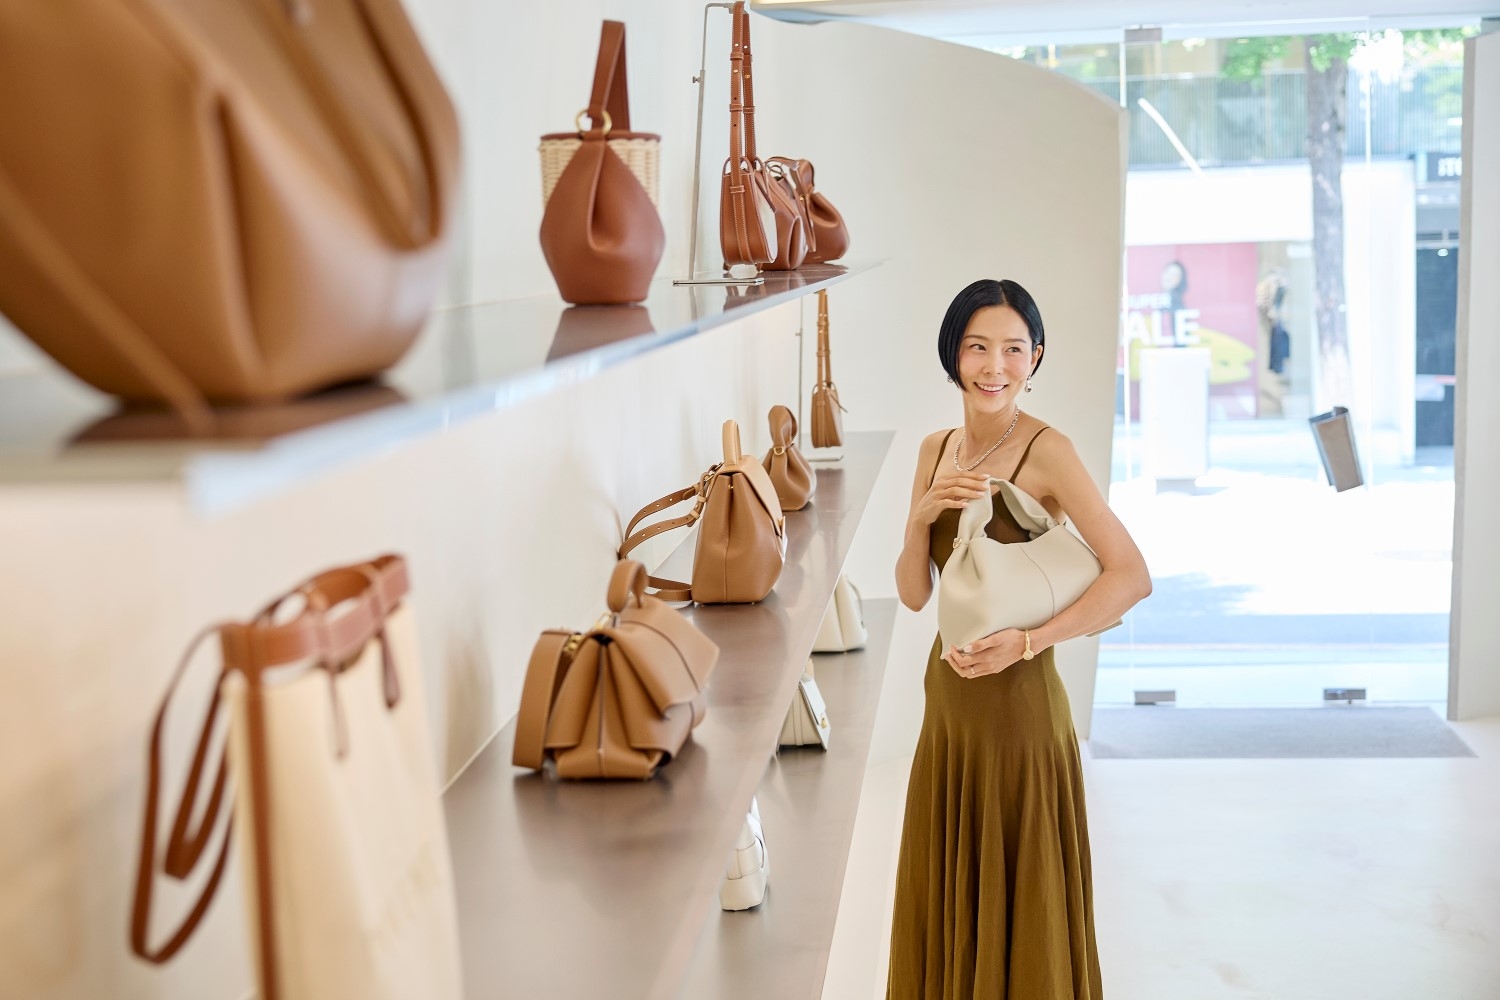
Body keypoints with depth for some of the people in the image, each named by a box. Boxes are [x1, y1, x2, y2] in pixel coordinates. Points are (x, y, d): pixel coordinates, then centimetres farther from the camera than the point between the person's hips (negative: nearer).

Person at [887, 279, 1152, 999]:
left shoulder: (1047, 452, -14)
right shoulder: (936, 451, 6)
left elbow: (1131, 576, -22)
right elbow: (914, 594, 5)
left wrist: (1026, 641, -26)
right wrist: (922, 516, -12)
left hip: (1017, 703, -7)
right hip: (948, 696, 7)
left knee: (1016, 898, 6)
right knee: (948, 893, 18)